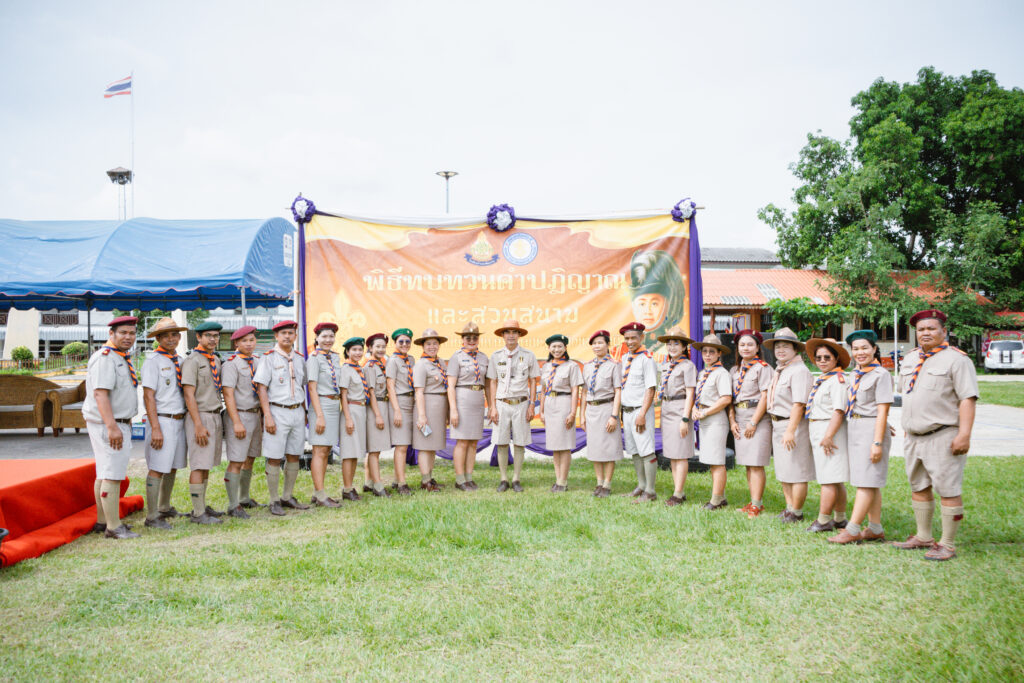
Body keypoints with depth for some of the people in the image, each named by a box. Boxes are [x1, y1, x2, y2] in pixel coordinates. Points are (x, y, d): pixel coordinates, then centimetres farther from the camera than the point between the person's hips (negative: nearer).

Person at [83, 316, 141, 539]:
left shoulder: (122, 359, 16)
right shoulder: (105, 358, -16)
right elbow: (100, 394, -24)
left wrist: (126, 424, 21)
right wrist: (112, 427, -29)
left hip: (119, 424, 10)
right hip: (107, 425, -10)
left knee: (105, 474, 16)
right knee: (112, 475, -9)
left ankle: (102, 521, 24)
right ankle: (113, 527, -5)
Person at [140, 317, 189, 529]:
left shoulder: (179, 361, 13)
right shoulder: (153, 362, -8)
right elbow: (148, 396, -13)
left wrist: (186, 421, 14)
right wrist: (155, 428, -18)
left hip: (179, 421, 7)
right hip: (162, 420, -7)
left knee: (173, 467, 16)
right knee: (157, 469, -5)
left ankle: (164, 508, 30)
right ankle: (152, 516, 2)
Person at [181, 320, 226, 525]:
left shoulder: (216, 360, 15)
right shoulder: (192, 361, -9)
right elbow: (189, 395, -14)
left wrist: (219, 419, 15)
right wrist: (199, 425, -19)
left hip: (216, 416, 8)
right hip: (200, 416, -8)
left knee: (206, 465, 12)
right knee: (199, 466, -7)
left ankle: (202, 506, 19)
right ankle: (198, 513, -5)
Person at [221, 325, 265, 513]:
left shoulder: (256, 362, 12)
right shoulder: (232, 363, -10)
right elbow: (228, 393, -16)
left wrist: (263, 416, 15)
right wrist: (237, 422, -20)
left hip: (255, 415, 8)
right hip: (239, 415, -8)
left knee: (250, 459, 16)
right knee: (236, 462, -6)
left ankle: (245, 498, 30)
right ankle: (233, 505, 0)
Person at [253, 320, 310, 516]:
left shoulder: (299, 358, 12)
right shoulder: (269, 358, -4)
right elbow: (262, 388, -8)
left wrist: (304, 412, 15)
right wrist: (268, 416, -15)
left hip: (297, 412, 5)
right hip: (277, 412, -5)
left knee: (294, 456, 9)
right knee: (274, 459, -2)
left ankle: (288, 497, 21)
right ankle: (274, 501, 7)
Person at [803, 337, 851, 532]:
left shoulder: (838, 379, -12)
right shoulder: (820, 380, 16)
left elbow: (839, 411, -19)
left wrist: (828, 436, -22)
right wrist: (815, 437, 17)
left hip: (830, 430, -10)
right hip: (818, 432, 10)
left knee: (829, 479, -5)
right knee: (835, 480, 15)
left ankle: (823, 520, -1)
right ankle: (840, 519, 23)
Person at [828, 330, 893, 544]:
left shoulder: (881, 375, -10)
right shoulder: (853, 375, 14)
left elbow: (882, 411, -14)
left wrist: (877, 442, -18)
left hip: (870, 430, -8)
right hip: (853, 429, 8)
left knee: (866, 482, -6)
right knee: (871, 483, 12)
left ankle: (852, 530, -8)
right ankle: (875, 529, 17)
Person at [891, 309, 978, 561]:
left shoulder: (956, 359, -7)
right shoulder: (910, 359, 15)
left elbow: (968, 398, -14)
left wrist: (964, 434, -21)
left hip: (944, 437, -8)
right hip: (914, 437, 8)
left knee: (948, 490, -5)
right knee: (919, 488, 14)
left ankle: (947, 545, 2)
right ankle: (923, 537, 26)